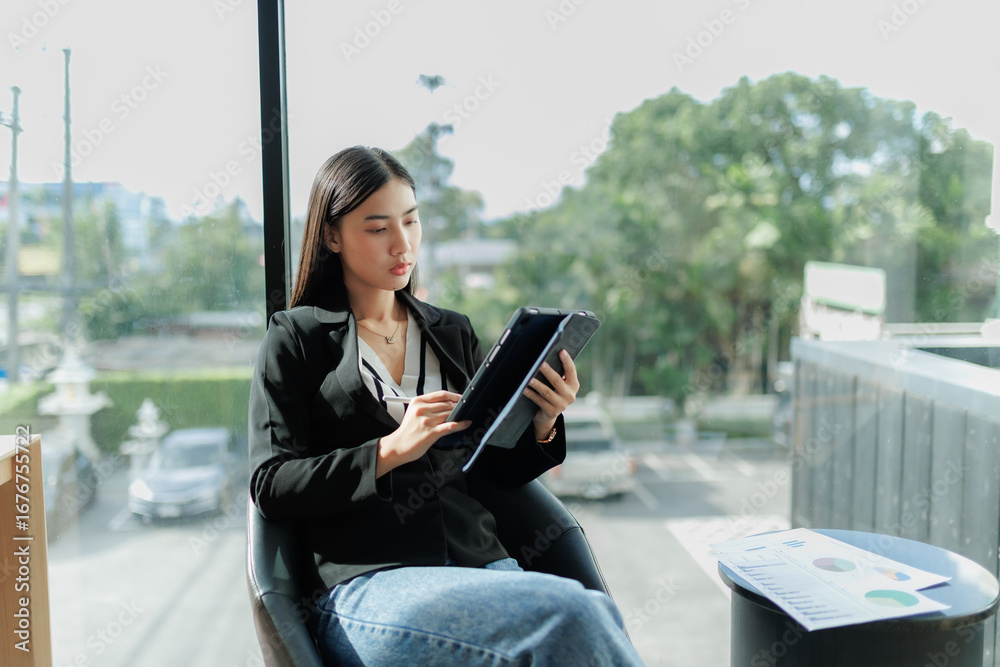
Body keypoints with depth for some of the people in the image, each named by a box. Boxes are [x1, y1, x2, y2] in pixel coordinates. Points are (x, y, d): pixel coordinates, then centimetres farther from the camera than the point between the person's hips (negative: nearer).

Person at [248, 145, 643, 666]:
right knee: (572, 613, -31)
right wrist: (390, 451, -13)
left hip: (482, 564, 4)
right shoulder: (294, 339, 7)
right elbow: (269, 487, -1)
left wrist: (542, 426, 0)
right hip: (365, 588, -4)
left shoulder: (454, 334, 21)